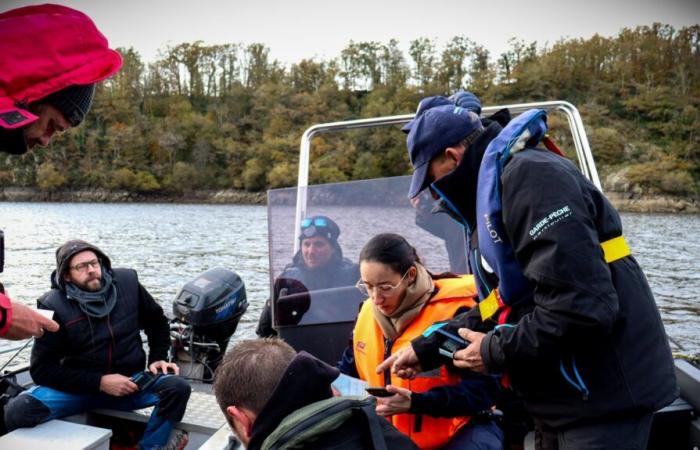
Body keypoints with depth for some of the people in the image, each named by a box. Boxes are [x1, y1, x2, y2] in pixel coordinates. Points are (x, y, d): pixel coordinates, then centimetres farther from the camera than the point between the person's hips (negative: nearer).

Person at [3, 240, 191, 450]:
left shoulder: (127, 282, -3)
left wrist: (157, 358, 0)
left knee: (177, 388, -26)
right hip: (78, 386, -1)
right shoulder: (55, 306, -11)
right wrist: (99, 383, -18)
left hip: (130, 381, 1)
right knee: (19, 411, -27)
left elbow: (157, 322, 14)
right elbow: (43, 368, -11)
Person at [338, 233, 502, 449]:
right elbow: (349, 369, 18)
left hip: (458, 431, -5)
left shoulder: (455, 312, -19)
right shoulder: (368, 311, 1)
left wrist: (415, 403, -32)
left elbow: (483, 389, -20)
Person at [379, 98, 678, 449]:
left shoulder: (528, 176, -21)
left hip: (604, 394, -10)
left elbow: (582, 308, -30)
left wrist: (496, 352, -17)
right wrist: (426, 348, 10)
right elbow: (500, 307, 16)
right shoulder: (494, 184, 13)